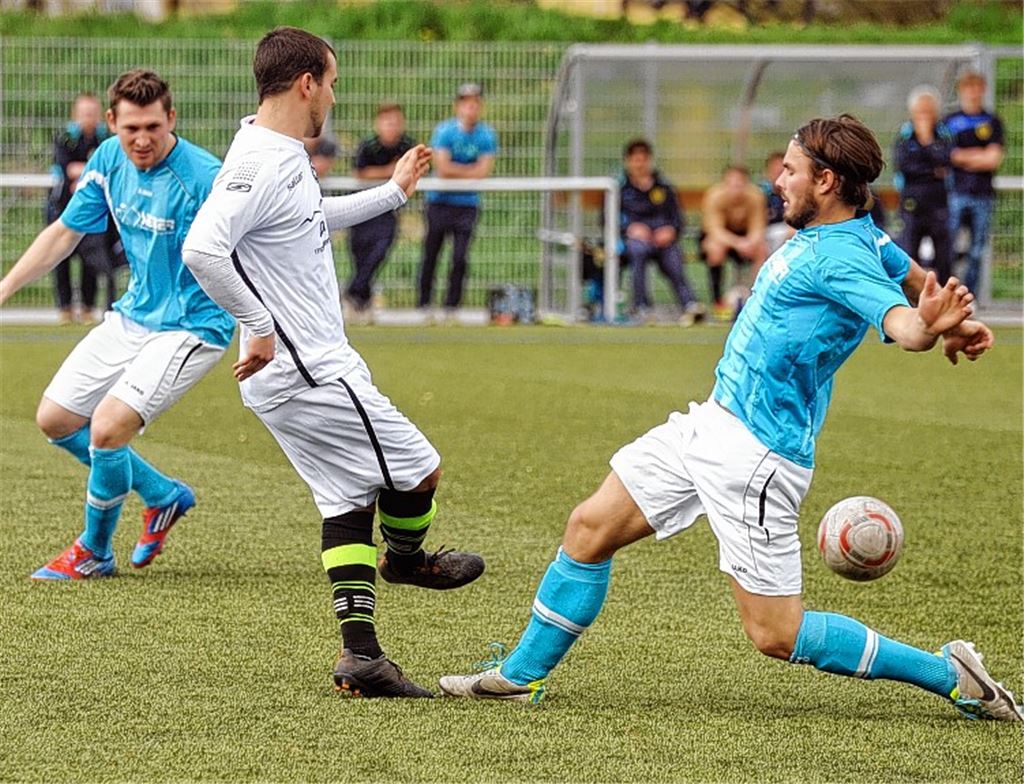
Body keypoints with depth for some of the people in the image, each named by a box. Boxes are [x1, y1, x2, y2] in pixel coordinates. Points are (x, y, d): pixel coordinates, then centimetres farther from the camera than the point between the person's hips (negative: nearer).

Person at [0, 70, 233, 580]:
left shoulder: (203, 179, -25)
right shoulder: (109, 161, -3)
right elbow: (65, 232, 10)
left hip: (189, 326, -8)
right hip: (131, 317, 8)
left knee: (106, 428, -21)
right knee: (55, 420, 11)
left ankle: (94, 553, 5)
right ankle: (163, 495, 30)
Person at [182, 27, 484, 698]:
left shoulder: (283, 158, 12)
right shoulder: (261, 165, -21)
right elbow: (202, 248, -32)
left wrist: (393, 192, 38)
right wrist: (260, 327, -24)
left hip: (290, 375, 10)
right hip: (310, 372, -10)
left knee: (349, 501, 12)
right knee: (418, 468, 3)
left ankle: (360, 654, 11)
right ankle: (405, 560, 32)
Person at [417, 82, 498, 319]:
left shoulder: (487, 135, 0)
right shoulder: (445, 131, -6)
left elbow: (483, 171, -9)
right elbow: (443, 168, -14)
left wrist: (456, 171, -12)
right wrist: (471, 170, -8)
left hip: (468, 204, 1)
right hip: (440, 201, -1)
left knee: (460, 257, -5)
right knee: (430, 255, 0)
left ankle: (451, 306, 4)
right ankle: (424, 304, 8)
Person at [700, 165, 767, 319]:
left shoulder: (755, 197, -22)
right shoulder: (715, 196, -29)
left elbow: (757, 228, -22)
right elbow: (715, 231, -34)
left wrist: (750, 243, -46)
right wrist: (737, 243, -51)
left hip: (743, 234, 3)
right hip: (718, 236, -3)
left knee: (762, 249, -26)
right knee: (716, 247, -36)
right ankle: (718, 302, -25)